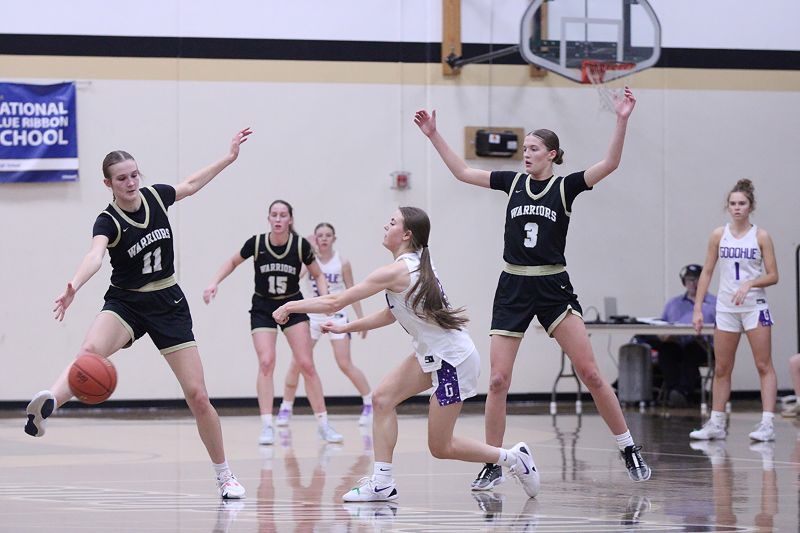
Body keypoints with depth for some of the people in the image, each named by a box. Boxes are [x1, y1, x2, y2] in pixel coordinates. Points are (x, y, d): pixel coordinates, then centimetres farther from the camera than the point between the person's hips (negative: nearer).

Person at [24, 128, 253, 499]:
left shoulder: (155, 196, -2)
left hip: (169, 305, 3)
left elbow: (191, 184, 20)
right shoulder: (108, 221, -16)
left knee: (197, 396, -1)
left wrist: (229, 158, 25)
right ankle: (48, 403, -64)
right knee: (90, 351, -37)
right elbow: (96, 254, -38)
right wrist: (74, 286, -57)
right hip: (125, 304, -3)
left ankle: (224, 475, 15)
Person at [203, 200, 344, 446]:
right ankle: (267, 427, -13)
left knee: (306, 364, -6)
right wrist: (215, 283, -6)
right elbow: (233, 262, 6)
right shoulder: (256, 243, -13)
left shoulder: (300, 245, -13)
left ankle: (323, 425, 1)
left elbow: (318, 274, 1)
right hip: (262, 308, 0)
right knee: (266, 363, -16)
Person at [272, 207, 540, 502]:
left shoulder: (397, 271, -21)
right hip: (432, 354, 9)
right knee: (382, 398, -1)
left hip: (452, 360, -9)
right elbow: (391, 314, 18)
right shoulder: (414, 264, 7)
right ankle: (382, 483, 0)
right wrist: (345, 328, 15)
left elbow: (335, 302, -18)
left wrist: (291, 306, -7)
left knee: (440, 447, -1)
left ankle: (513, 457, 13)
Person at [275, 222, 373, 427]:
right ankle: (285, 409, 4)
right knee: (296, 363, -5)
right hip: (312, 316, 2)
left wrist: (361, 318, -1)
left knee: (345, 365, -6)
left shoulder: (342, 263, -5)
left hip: (335, 317, -2)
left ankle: (370, 403, 9)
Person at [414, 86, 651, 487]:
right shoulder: (513, 182, 8)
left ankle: (629, 450, 2)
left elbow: (610, 164, -14)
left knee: (589, 372, -8)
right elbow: (462, 172, 14)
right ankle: (493, 465, 5)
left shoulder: (565, 186, -1)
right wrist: (434, 136, 9)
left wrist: (621, 120, -25)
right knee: (498, 380, -3)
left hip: (553, 288, -3)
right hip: (512, 289, 3)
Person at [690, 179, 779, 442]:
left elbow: (773, 276, -4)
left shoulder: (761, 236, -2)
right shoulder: (719, 235, 5)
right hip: (726, 308, 3)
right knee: (721, 369, 7)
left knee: (764, 365, -6)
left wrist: (749, 284, -21)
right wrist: (697, 307, 1)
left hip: (755, 307, -3)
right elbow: (706, 272, 7)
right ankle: (716, 424, 13)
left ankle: (767, 423, -10)